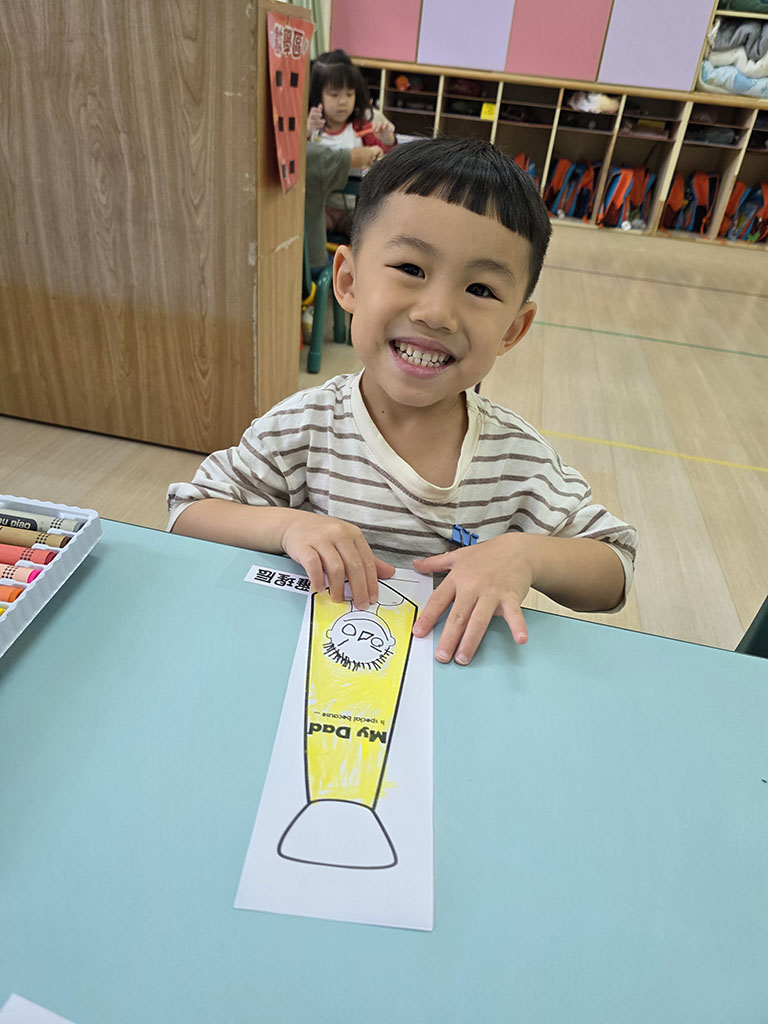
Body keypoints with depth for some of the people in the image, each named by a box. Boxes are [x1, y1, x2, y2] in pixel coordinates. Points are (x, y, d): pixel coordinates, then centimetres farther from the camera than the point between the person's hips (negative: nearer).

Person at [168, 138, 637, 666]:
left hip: (462, 672, 1)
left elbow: (615, 577, -2)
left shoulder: (520, 457, -10)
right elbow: (188, 513, -5)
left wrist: (525, 553, -21)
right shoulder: (305, 429, -13)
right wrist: (286, 526, -23)